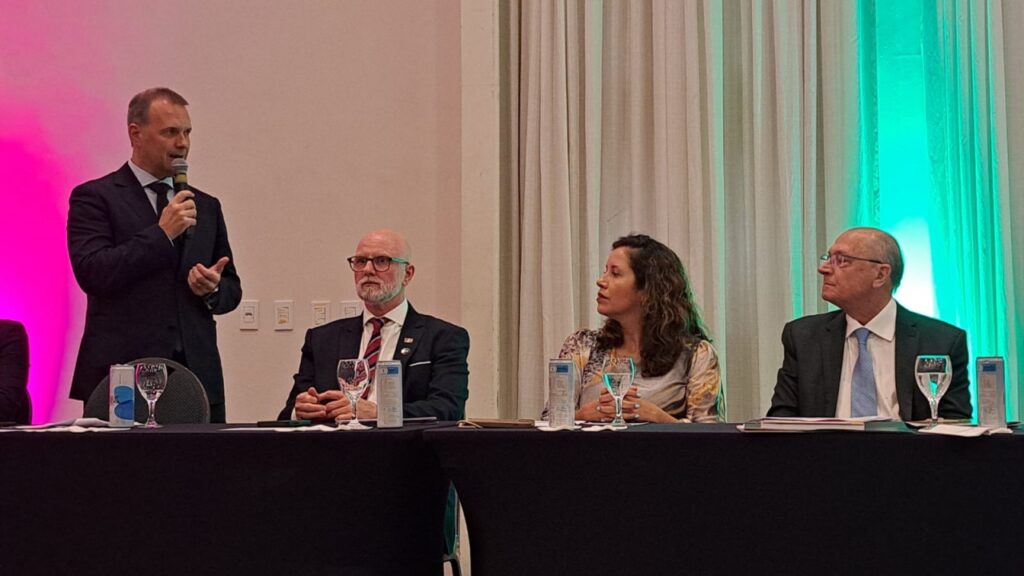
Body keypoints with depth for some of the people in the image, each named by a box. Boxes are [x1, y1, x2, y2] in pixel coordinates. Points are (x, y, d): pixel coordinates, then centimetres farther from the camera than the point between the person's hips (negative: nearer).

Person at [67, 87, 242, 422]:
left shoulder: (206, 206, 17)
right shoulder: (94, 197, 2)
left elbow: (232, 289, 21)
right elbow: (92, 274, -12)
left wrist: (214, 289, -3)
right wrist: (161, 232, -12)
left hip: (197, 373, 4)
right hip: (122, 379, -4)